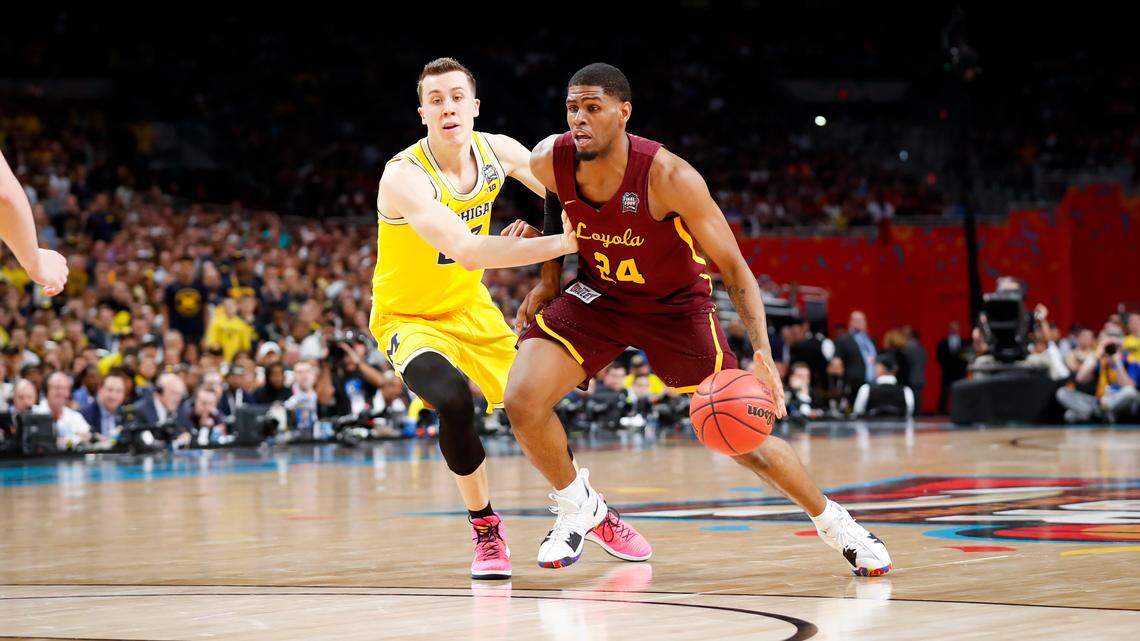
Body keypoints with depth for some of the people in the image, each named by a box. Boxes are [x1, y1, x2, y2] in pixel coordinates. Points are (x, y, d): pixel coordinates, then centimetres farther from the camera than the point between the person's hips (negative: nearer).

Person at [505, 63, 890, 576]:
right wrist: (549, 278, 3)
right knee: (522, 403, -19)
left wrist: (763, 351, -38)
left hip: (675, 304, -3)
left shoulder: (669, 177, -31)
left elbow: (734, 269, -26)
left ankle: (833, 522, 24)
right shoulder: (549, 161, -20)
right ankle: (577, 506, 8)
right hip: (598, 295, 3)